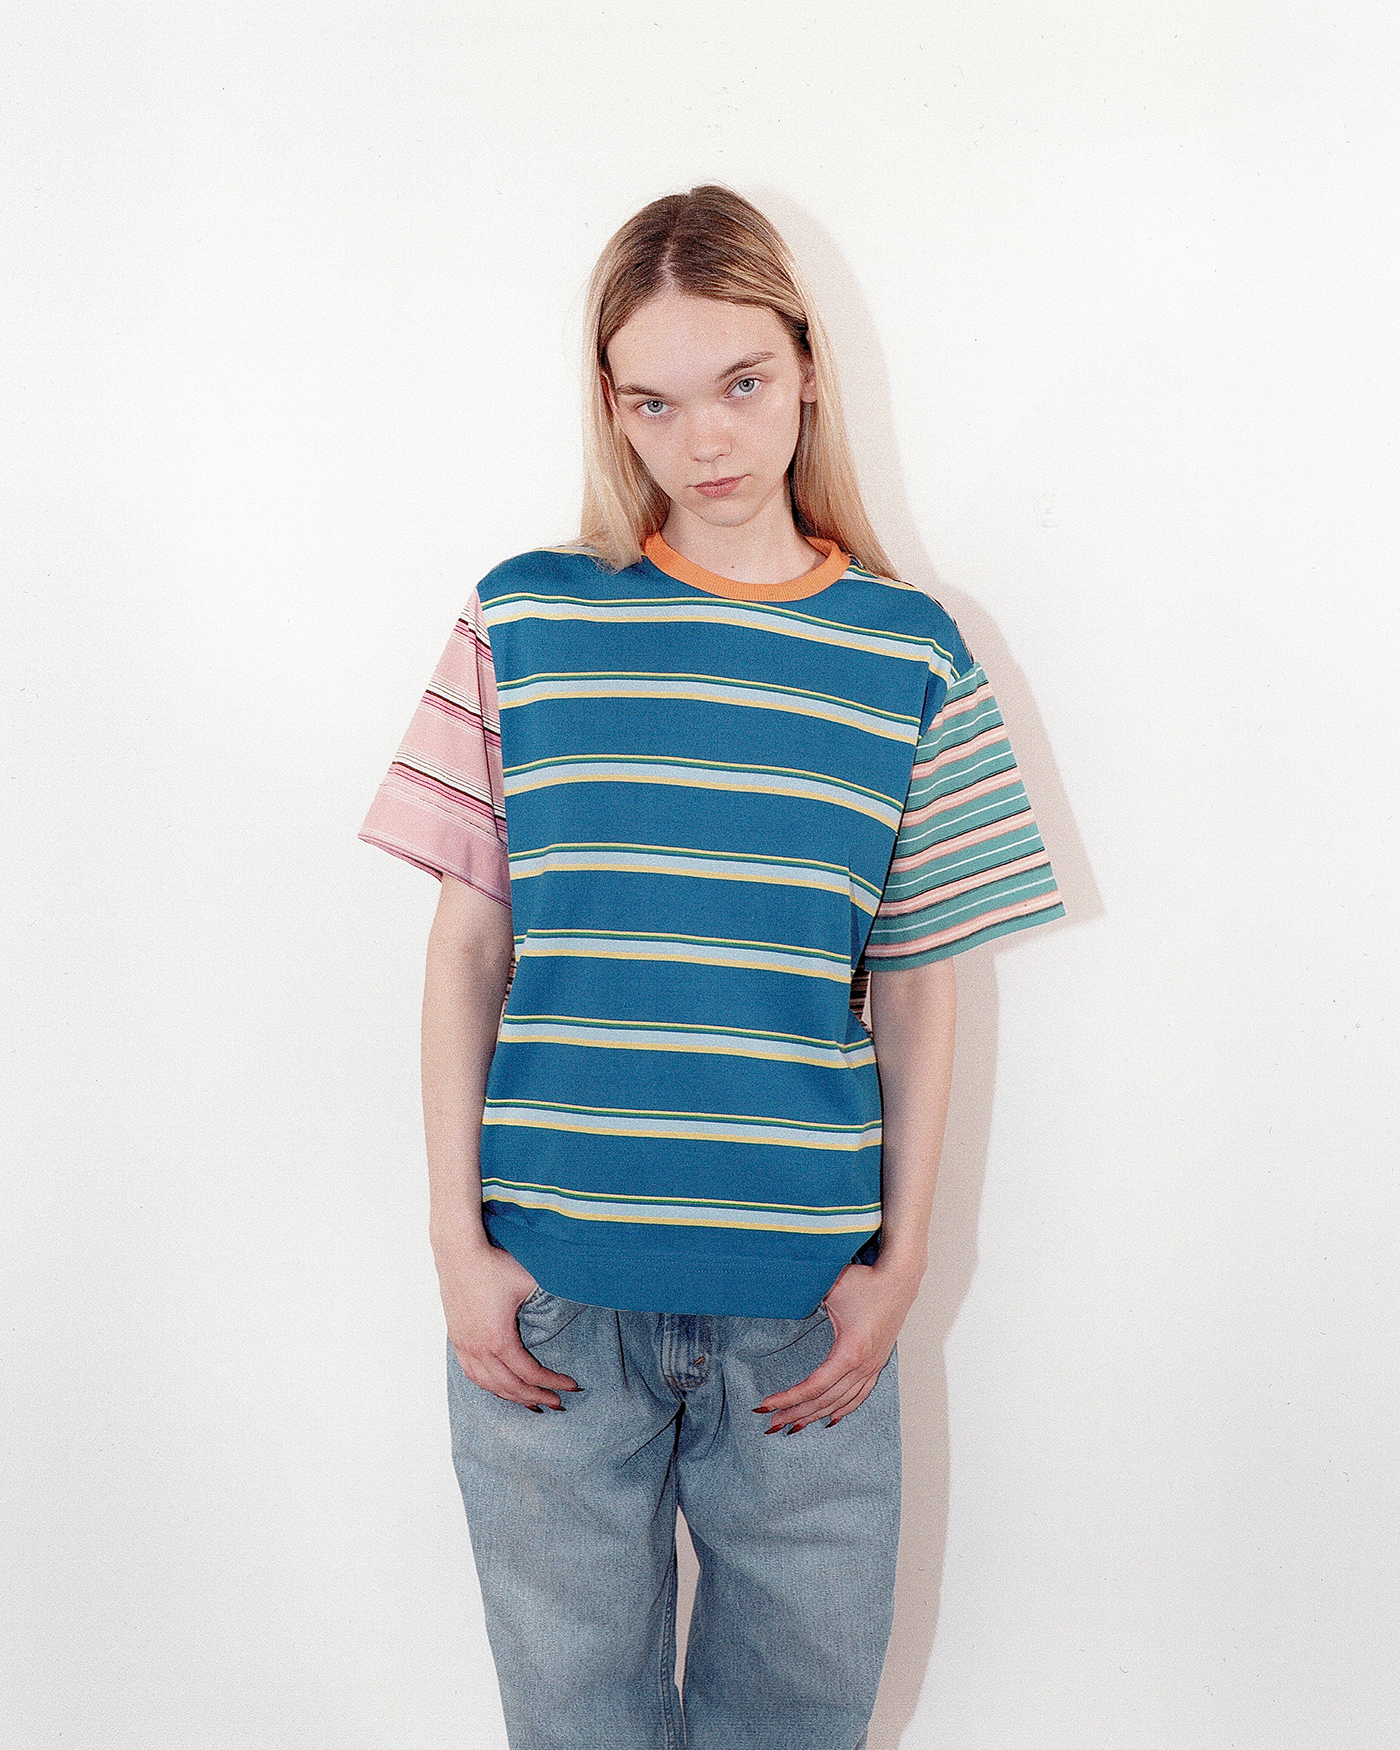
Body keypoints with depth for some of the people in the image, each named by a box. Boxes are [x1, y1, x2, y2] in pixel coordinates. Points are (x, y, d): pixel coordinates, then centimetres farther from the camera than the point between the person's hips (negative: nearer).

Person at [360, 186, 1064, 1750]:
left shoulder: (905, 653, 2)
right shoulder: (524, 622, 0)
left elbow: (916, 984, 4)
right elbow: (468, 949, 1)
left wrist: (898, 1262, 1)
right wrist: (458, 1242, -2)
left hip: (805, 1301, 1)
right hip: (547, 1286, 0)